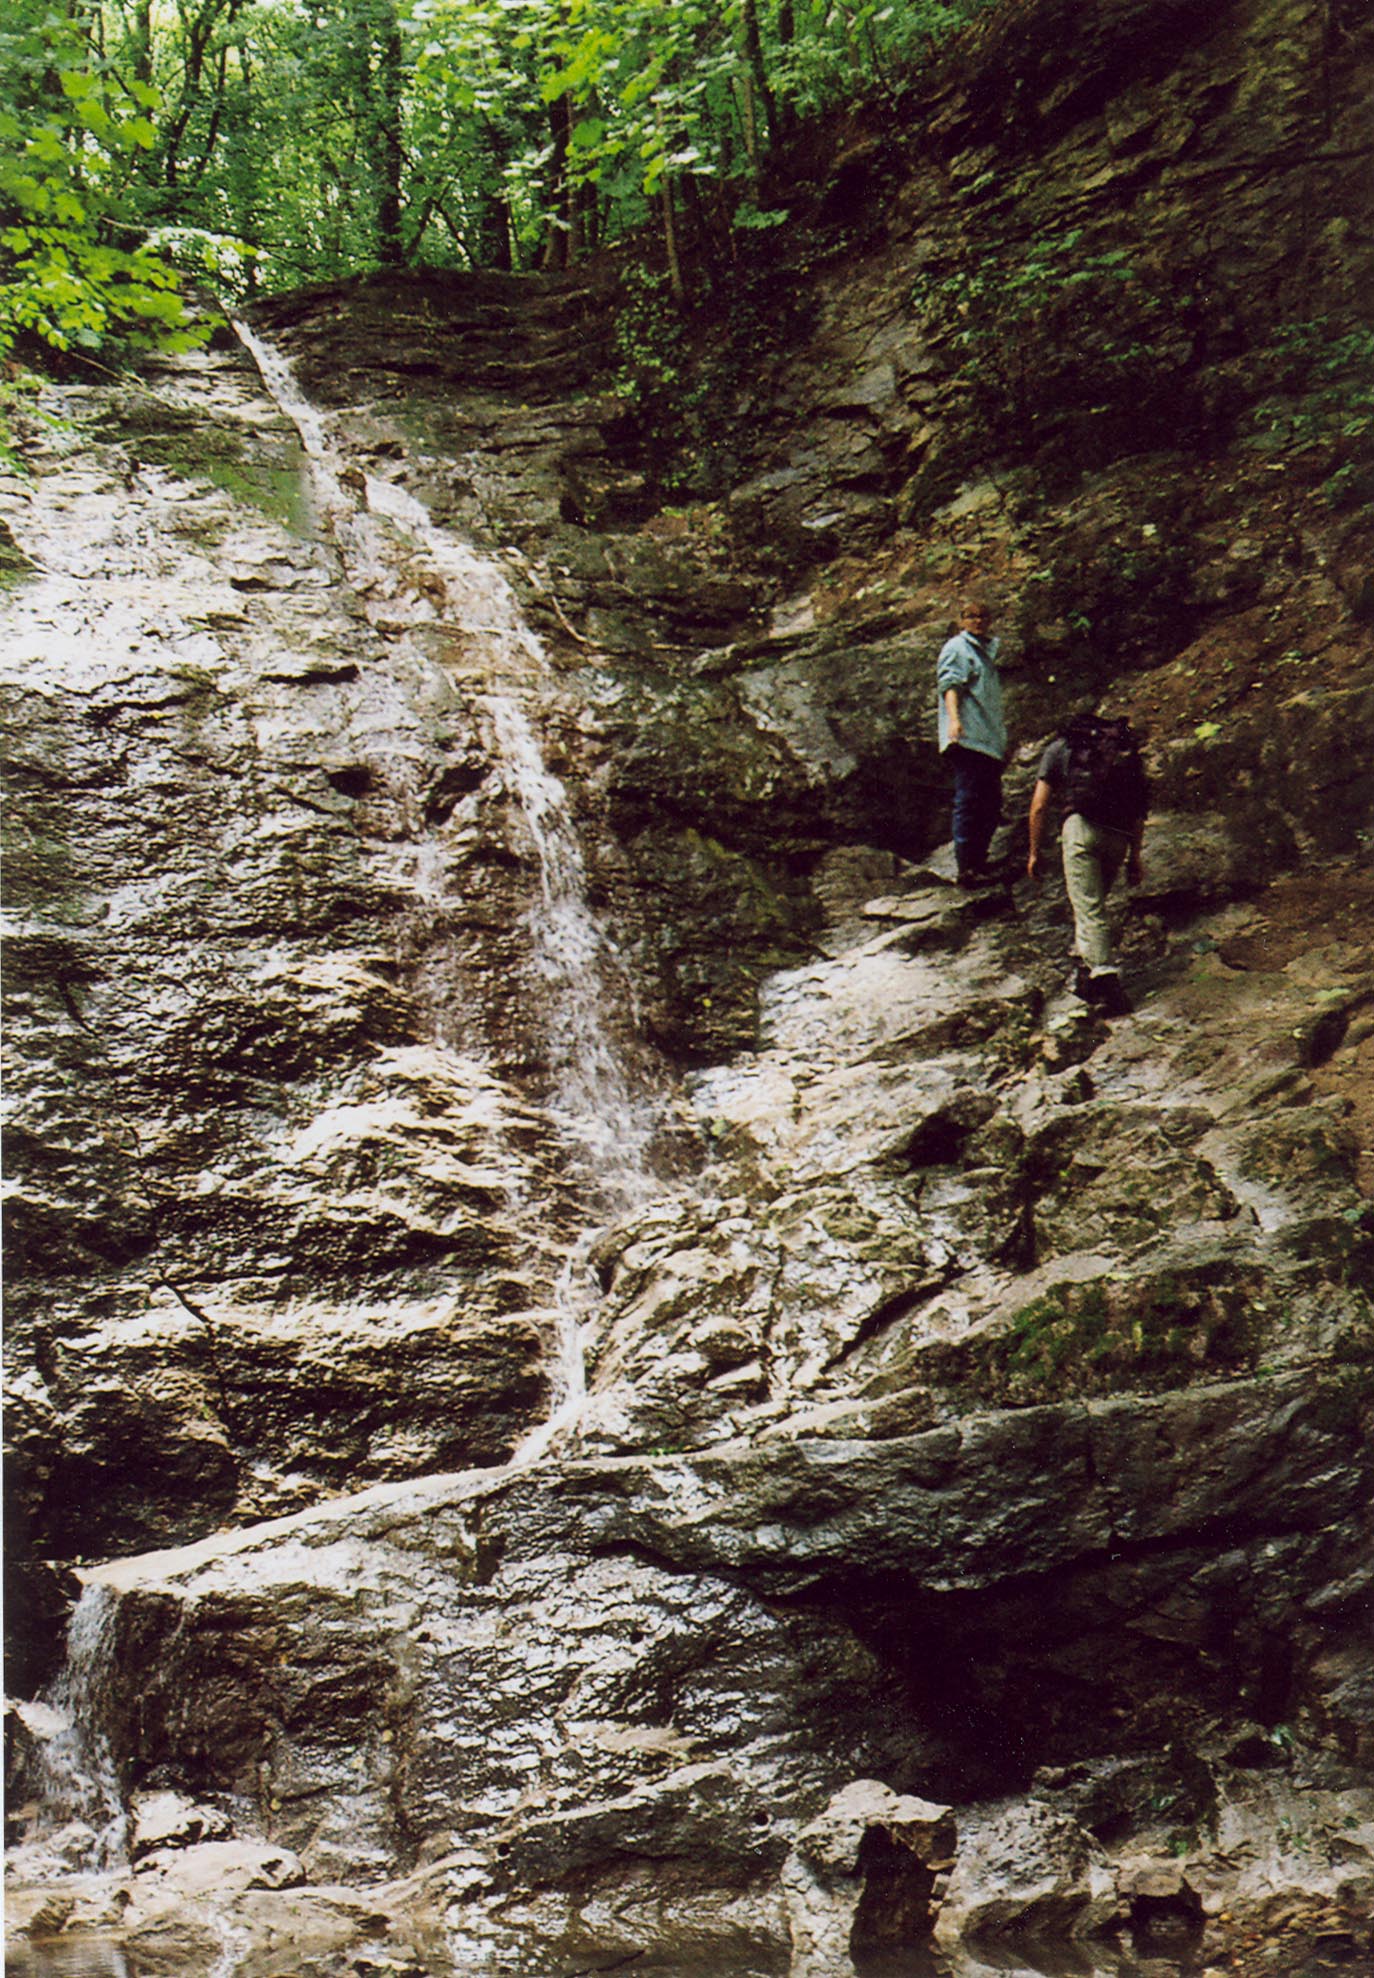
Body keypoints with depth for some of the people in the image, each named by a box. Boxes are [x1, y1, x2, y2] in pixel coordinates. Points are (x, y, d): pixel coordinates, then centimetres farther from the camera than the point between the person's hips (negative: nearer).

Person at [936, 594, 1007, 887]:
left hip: (989, 741, 9)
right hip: (967, 740, -9)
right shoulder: (956, 648, -1)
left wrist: (1002, 737, 33)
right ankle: (966, 867, -15)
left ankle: (979, 863, 15)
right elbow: (950, 685, -15)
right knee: (968, 800, -13)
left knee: (992, 803, 8)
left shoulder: (988, 649, 25)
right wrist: (954, 718, -32)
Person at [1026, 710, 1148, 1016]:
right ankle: (1084, 971, 21)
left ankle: (1105, 980, -21)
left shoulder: (1059, 747, 21)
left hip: (1082, 826, -4)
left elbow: (1039, 807, 14)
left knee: (1089, 908, -8)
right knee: (1093, 902, 22)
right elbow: (1139, 809, 22)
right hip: (1120, 836, 4)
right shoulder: (1125, 748, 28)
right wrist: (1135, 856, 23)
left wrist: (1035, 852, 20)